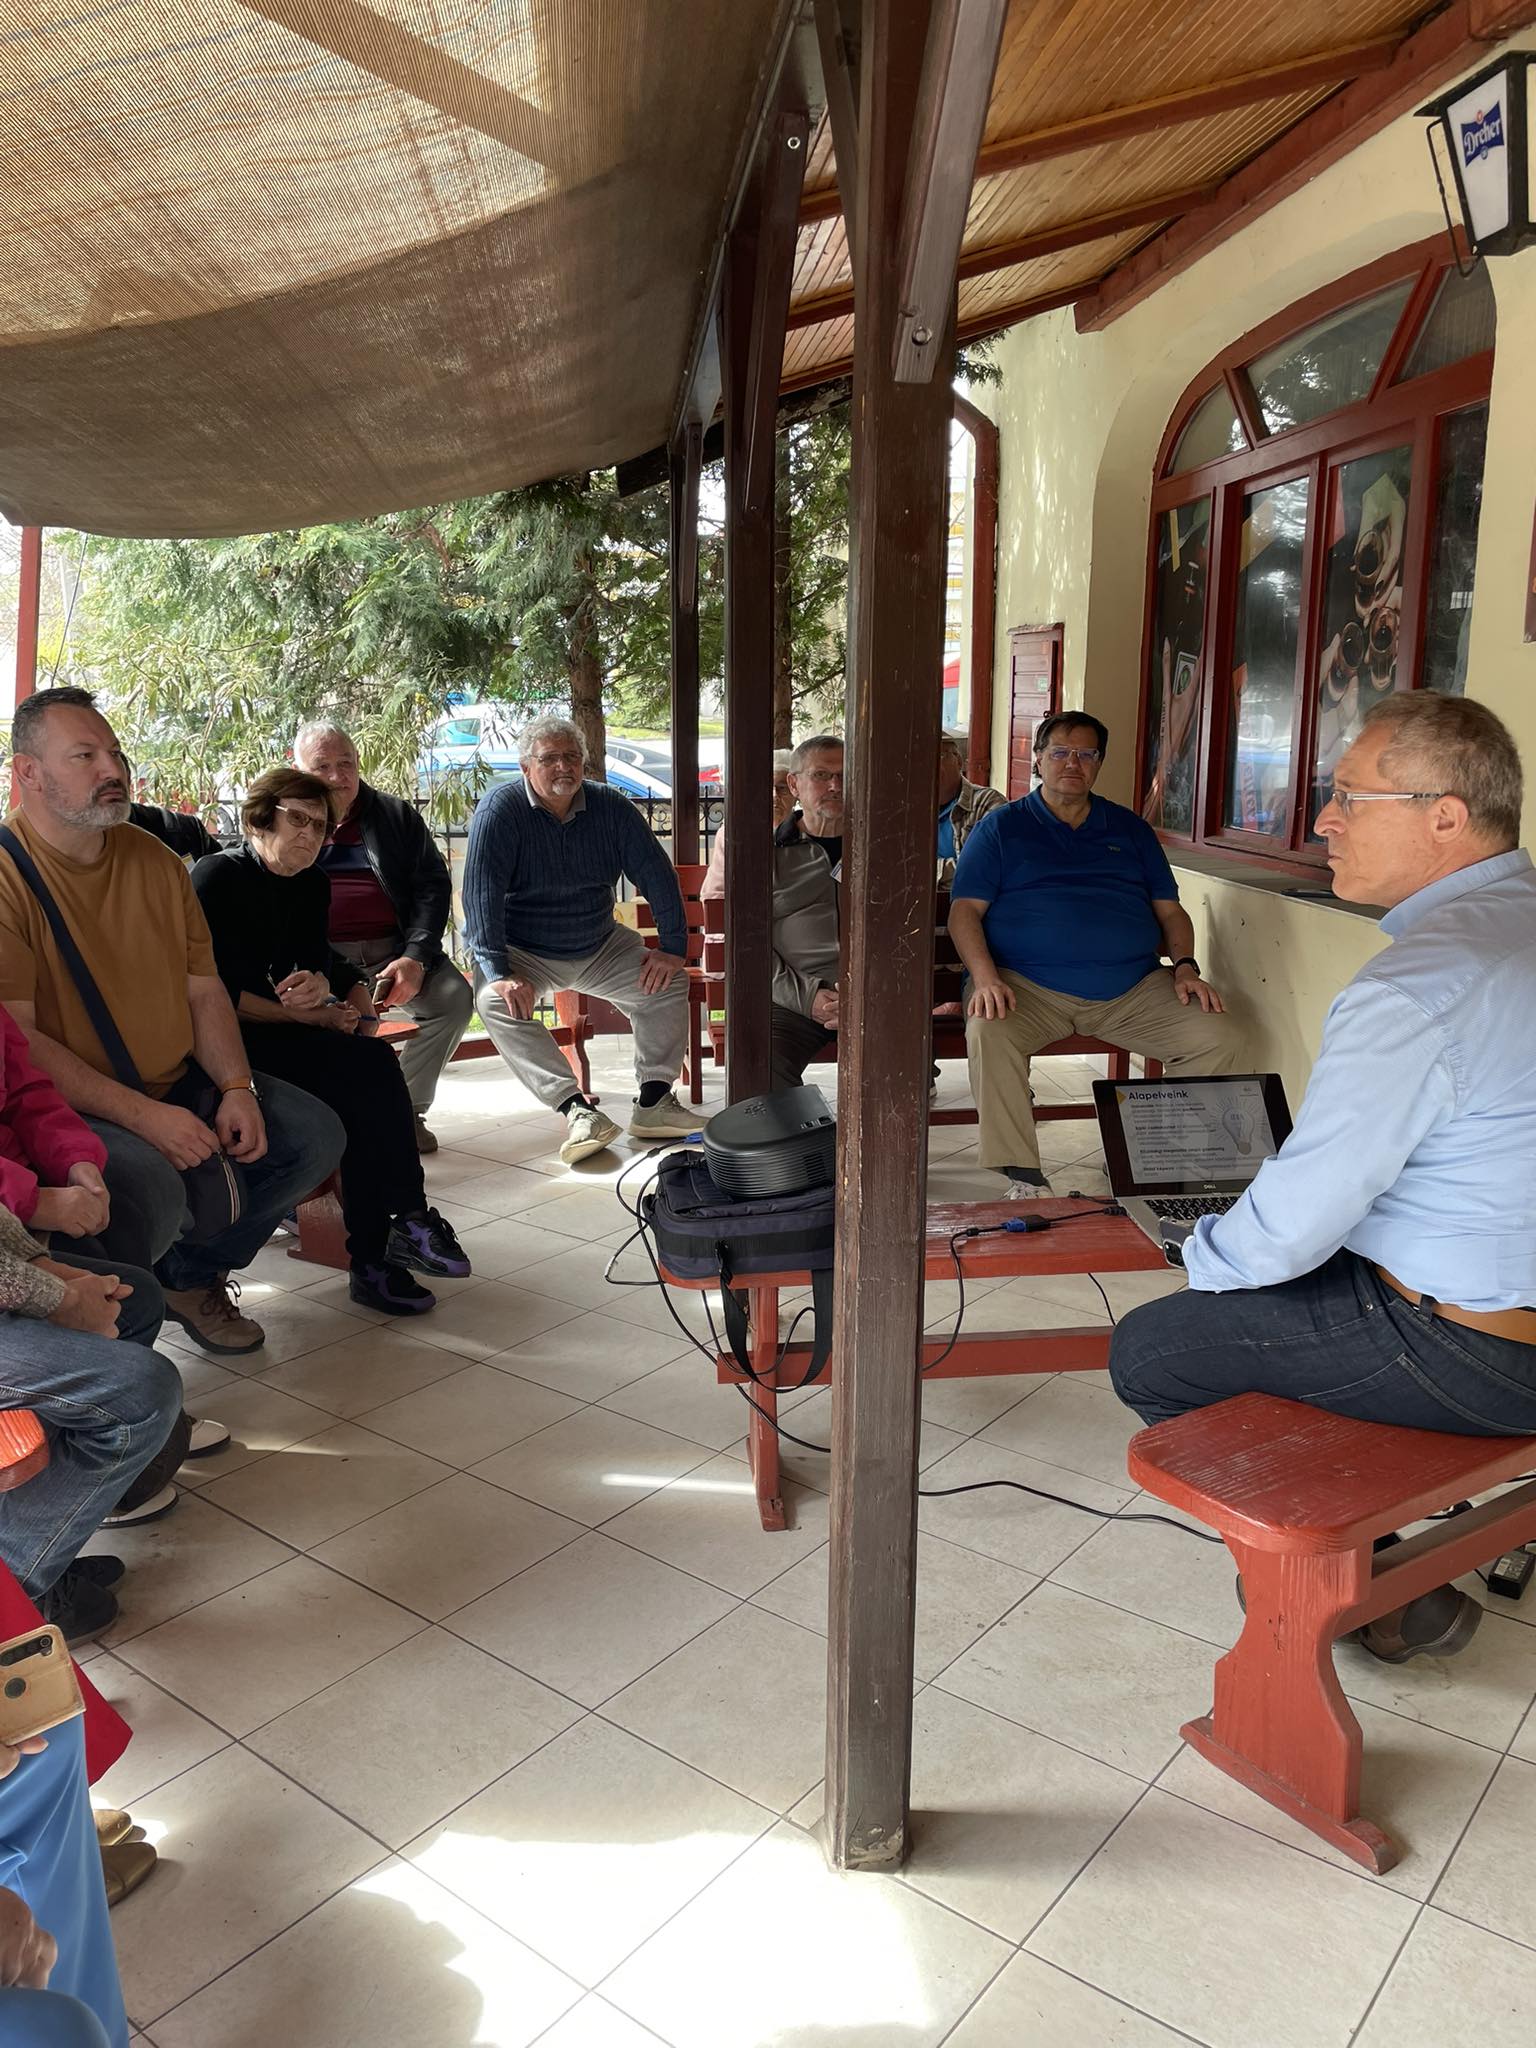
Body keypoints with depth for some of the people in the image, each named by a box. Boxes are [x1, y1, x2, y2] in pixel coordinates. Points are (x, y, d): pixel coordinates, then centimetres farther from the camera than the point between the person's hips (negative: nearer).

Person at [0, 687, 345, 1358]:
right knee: (149, 1189, -34)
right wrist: (144, 1116, -25)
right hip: (65, 1109, -7)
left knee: (315, 1134, -2)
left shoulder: (153, 860, 8)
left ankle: (189, 1275, 16)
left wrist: (236, 1088, -6)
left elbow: (204, 991, 10)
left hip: (176, 1087, 7)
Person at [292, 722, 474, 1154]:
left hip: (391, 951, 2)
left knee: (454, 997, -22)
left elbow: (433, 885, 8)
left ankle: (404, 1107, -5)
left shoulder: (397, 816, 15)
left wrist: (415, 957, -10)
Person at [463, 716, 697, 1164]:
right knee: (495, 1001, -31)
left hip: (599, 947, 4)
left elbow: (656, 876, 0)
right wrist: (497, 971, -33)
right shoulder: (499, 811, -15)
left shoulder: (611, 807, -4)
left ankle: (653, 1102, -9)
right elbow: (481, 894, -23)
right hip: (523, 952, -4)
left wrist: (673, 948, -7)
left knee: (669, 982, -11)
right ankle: (576, 1110, -37)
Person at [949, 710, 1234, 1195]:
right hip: (1029, 986, -3)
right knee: (988, 1034, -34)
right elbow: (965, 910, 1)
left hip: (1133, 988, 3)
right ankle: (1022, 1177, -25)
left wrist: (1185, 967, 1)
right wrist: (985, 978, -17)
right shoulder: (1001, 827, 11)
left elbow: (1169, 909, 20)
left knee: (1215, 1041, -16)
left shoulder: (1130, 829, 22)